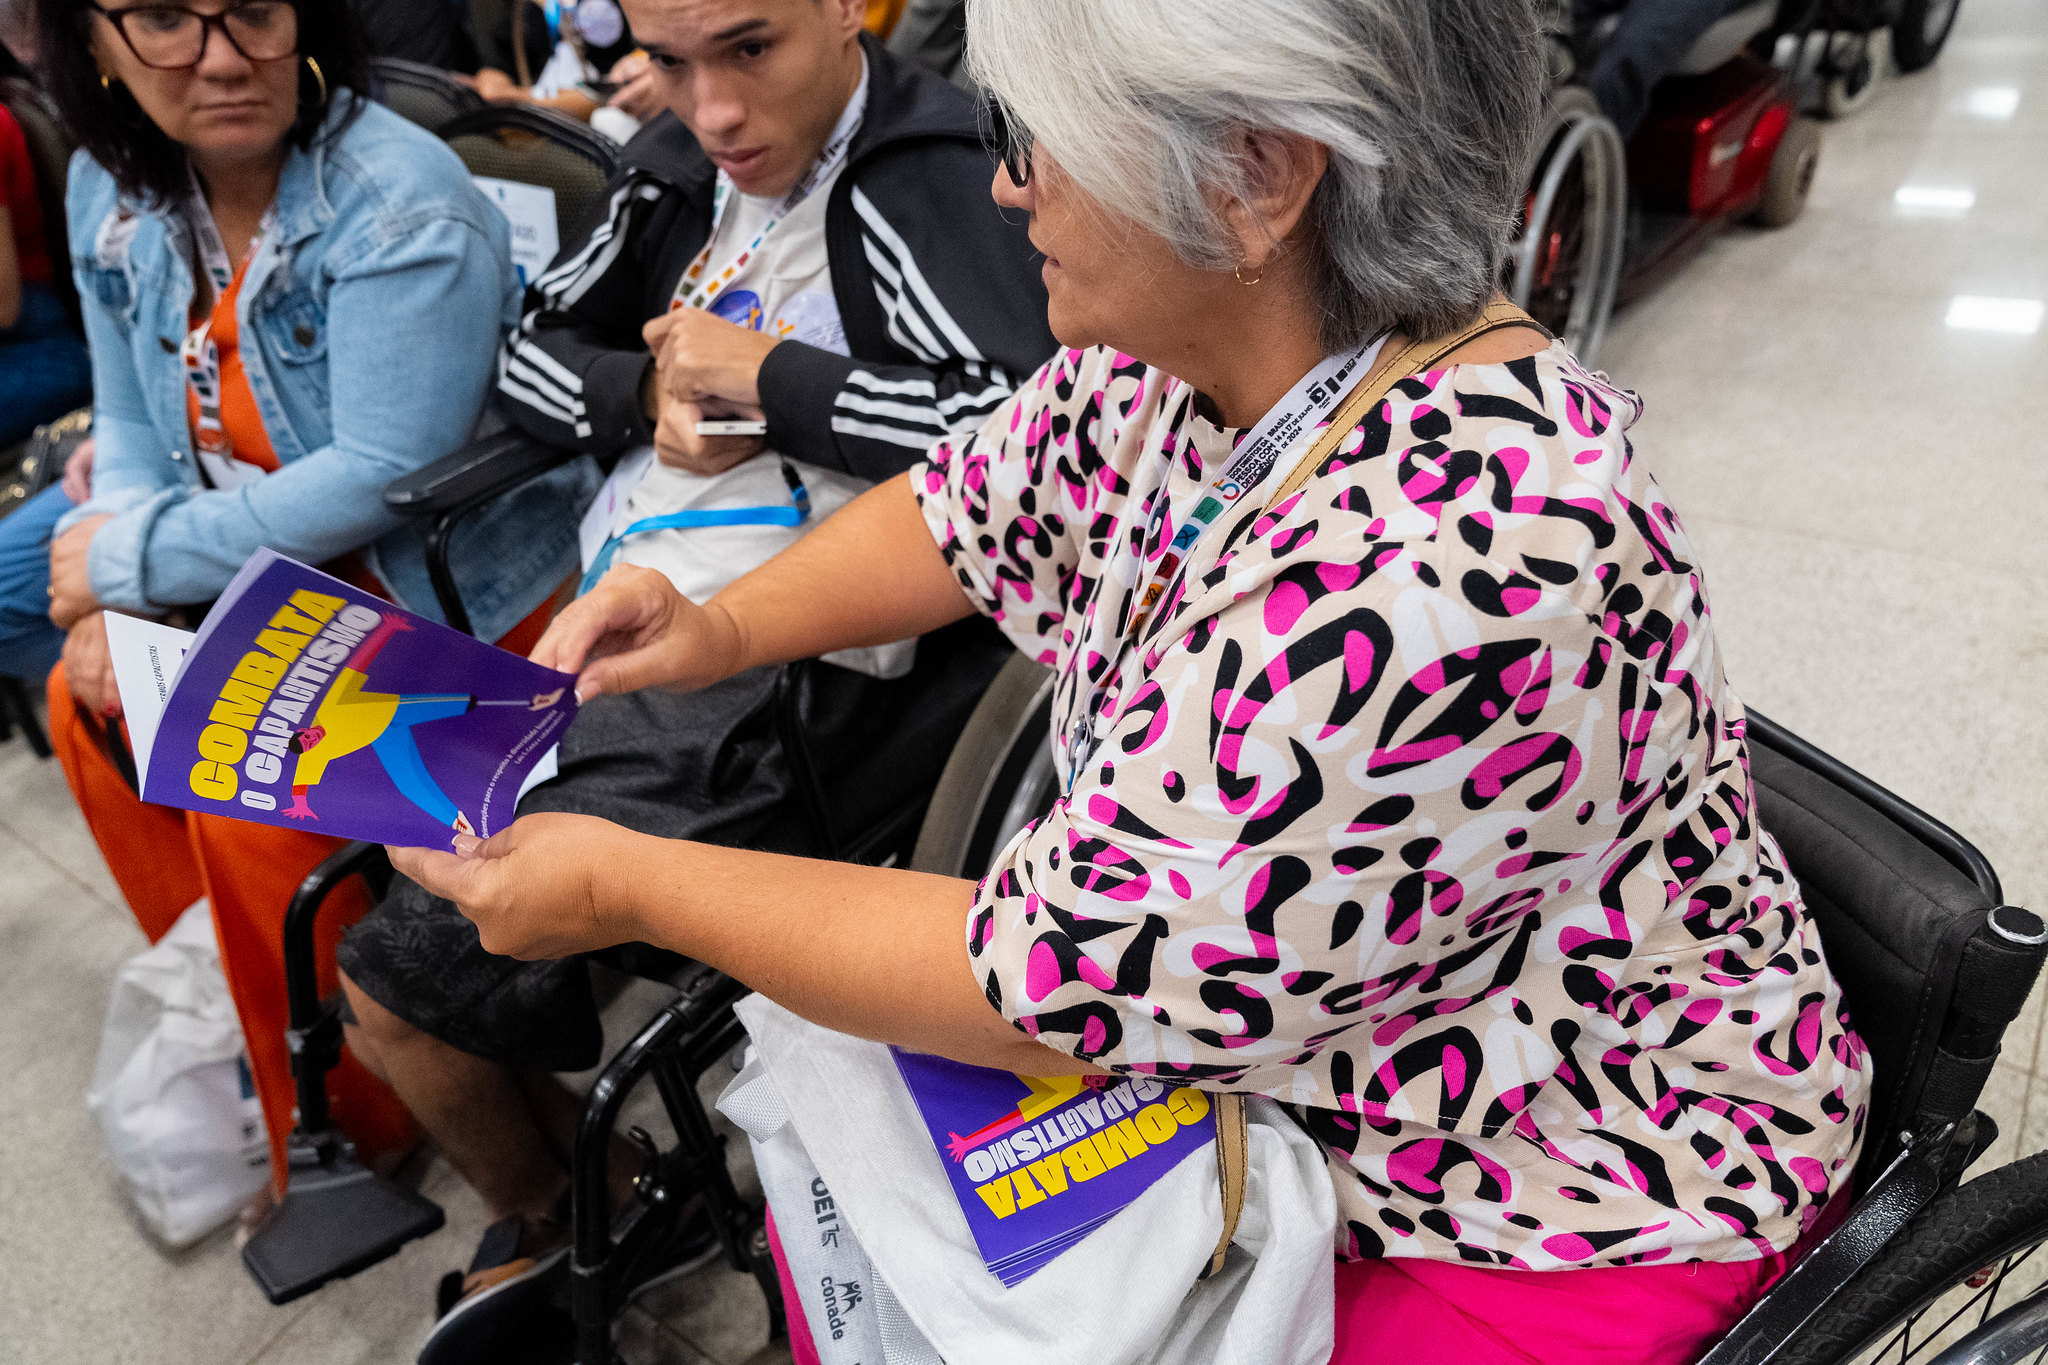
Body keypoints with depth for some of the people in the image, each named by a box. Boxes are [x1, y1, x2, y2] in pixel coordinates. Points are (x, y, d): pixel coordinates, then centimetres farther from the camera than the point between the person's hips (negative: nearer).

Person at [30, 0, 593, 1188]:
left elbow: (385, 476, -27)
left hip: (463, 589, -8)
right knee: (93, 696, 0)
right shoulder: (113, 189, 2)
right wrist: (116, 595, -9)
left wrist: (136, 556, -18)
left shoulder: (400, 203, -23)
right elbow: (136, 427, 10)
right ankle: (220, 1001, 22)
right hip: (290, 571, 8)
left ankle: (349, 1123, 4)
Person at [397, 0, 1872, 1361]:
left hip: (1555, 1231, -6)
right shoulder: (1183, 360, -11)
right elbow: (971, 507, 8)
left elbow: (1058, 982, -29)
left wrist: (630, 886, -17)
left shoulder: (1444, 583, -38)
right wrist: (728, 628, -8)